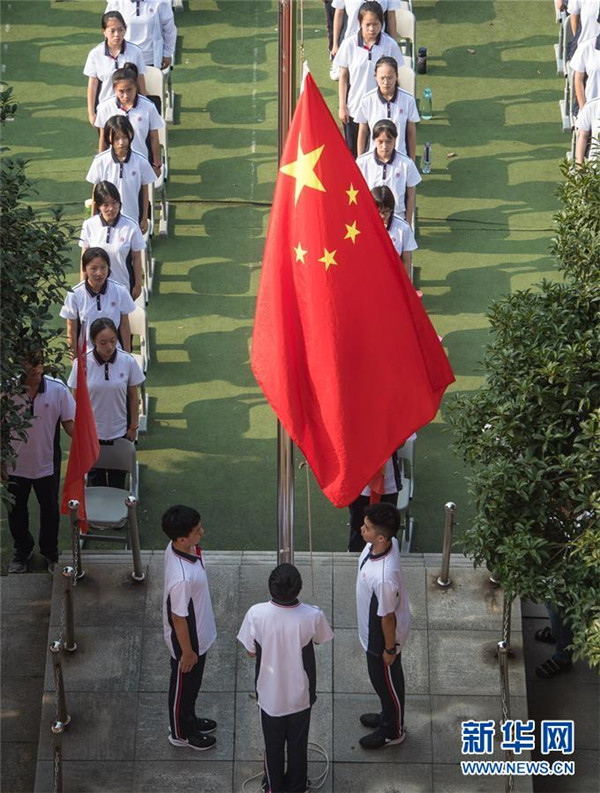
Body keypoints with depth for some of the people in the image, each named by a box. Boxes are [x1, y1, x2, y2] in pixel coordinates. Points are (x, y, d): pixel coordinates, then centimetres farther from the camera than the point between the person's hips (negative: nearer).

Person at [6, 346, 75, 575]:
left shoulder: (57, 389, -16)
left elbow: (69, 423, -8)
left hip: (46, 463, 0)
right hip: (15, 463, 0)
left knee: (50, 511, 17)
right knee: (16, 511, 19)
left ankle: (50, 552, 41)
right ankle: (22, 550, 44)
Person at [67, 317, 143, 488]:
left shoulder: (128, 362, -15)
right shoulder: (82, 364, -17)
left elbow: (133, 397, -2)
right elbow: (76, 399, -5)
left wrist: (134, 426, 3)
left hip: (119, 431, 0)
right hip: (92, 433, 0)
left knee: (118, 479, 15)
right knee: (95, 477, 16)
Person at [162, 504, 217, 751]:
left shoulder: (178, 547, -15)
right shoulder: (182, 578, -42)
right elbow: (178, 618, -28)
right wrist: (187, 652, -13)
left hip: (199, 633, 8)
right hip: (187, 640, -8)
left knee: (193, 683, 30)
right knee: (184, 684, 19)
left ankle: (189, 719, 55)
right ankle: (180, 733, 44)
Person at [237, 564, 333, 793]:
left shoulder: (256, 614, -27)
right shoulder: (312, 616, -27)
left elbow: (251, 652, -10)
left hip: (270, 694, 0)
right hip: (301, 694, 0)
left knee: (273, 744, 24)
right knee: (298, 743, 24)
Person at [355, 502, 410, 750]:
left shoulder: (384, 577, -43)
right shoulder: (386, 543, -18)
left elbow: (387, 616, -28)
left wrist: (390, 649, -13)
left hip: (382, 636, -8)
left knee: (386, 680, 18)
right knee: (381, 678, 30)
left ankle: (393, 731, 44)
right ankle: (388, 716, 55)